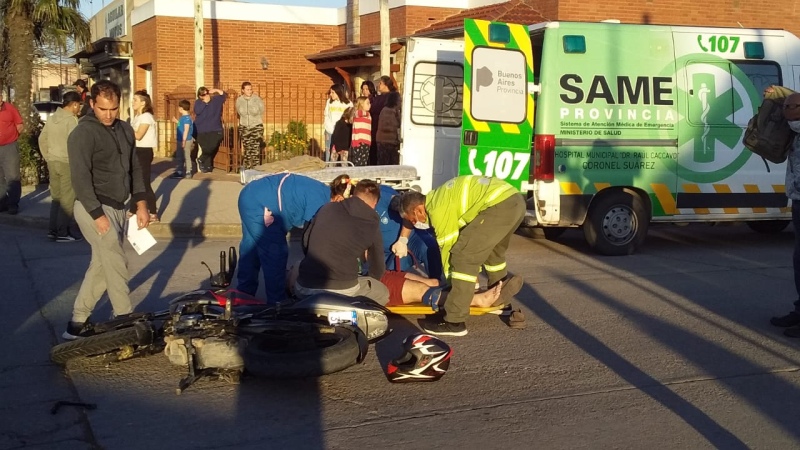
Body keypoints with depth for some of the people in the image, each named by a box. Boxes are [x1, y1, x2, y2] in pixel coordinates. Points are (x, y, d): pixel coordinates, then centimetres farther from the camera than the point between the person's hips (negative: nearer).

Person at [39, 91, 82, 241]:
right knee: (67, 199, -2)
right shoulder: (71, 119, -13)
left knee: (56, 197, 16)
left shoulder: (52, 118, 12)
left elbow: (42, 139, 16)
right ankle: (63, 233, 0)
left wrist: (47, 157, 19)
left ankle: (53, 230, 18)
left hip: (52, 162, 8)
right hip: (67, 163, -8)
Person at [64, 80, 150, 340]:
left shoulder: (125, 130, 10)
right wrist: (98, 215, -21)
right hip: (93, 208, -7)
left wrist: (141, 204, 7)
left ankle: (78, 323, 21)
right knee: (116, 264, -7)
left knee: (102, 265, 11)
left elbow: (135, 169, 16)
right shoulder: (83, 133, -13)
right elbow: (81, 178, -18)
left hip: (117, 208, 8)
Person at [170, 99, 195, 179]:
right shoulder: (182, 117, 11)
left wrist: (184, 140, -23)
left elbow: (186, 130, -21)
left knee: (186, 156, -2)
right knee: (179, 157, 15)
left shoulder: (187, 118, -17)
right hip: (180, 140, 10)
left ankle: (188, 172, 5)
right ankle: (179, 172, 22)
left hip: (186, 141, -10)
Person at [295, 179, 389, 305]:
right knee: (383, 293, 22)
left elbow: (305, 242, 19)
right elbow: (377, 268, 18)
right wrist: (371, 282, 41)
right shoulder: (371, 224, 6)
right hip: (342, 290, -4)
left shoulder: (327, 208, 12)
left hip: (305, 288, 4)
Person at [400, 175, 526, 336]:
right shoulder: (439, 199, 24)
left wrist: (449, 278, 17)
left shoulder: (438, 209, -6)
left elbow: (447, 247, 2)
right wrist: (473, 272, 33)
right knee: (491, 249, 31)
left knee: (462, 255, -9)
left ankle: (454, 322, -8)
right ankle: (499, 299, 44)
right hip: (514, 200, 11)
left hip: (500, 204, -11)